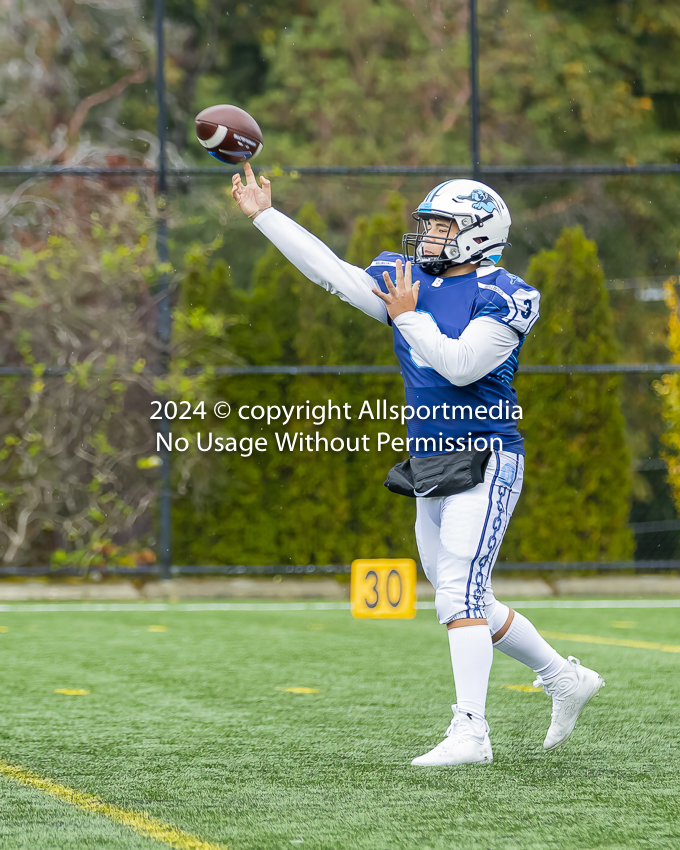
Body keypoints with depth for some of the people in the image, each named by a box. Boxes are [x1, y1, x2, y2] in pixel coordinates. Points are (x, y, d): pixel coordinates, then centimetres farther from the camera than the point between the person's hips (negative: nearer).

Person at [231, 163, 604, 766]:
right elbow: (331, 271, 9)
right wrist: (264, 215, 6)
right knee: (468, 604, 13)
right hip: (430, 466, 8)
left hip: (485, 461, -8)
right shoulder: (408, 281, 11)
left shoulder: (503, 296, -10)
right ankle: (565, 678, 29)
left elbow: (460, 365, -20)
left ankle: (470, 733, -18)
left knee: (460, 594, -17)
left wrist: (409, 315, -13)